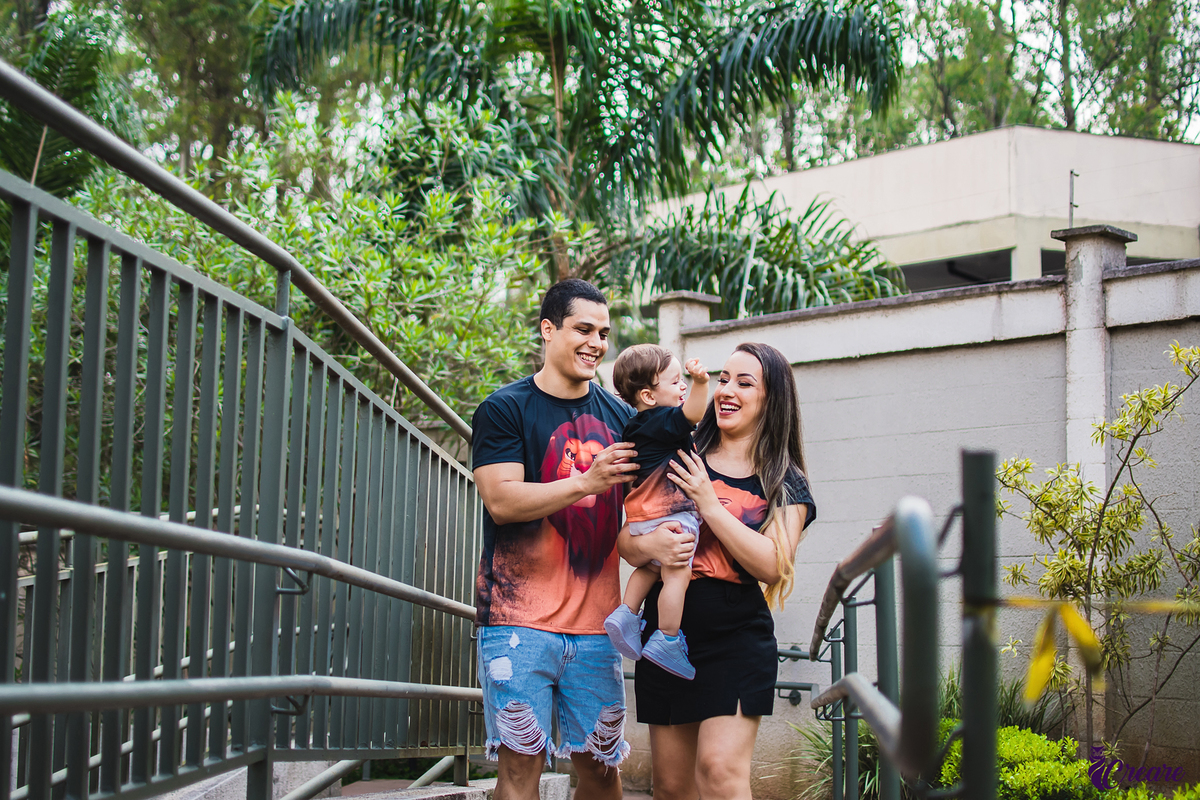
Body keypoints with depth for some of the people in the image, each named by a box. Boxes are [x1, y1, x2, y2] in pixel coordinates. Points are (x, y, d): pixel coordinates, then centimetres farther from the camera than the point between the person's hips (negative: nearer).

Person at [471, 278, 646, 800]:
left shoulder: (620, 418, 14)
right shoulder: (506, 409, 0)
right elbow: (502, 499, -12)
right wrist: (586, 482, -23)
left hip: (595, 620, 4)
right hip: (520, 618, -4)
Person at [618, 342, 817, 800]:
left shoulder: (785, 484, 5)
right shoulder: (679, 460, 11)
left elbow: (773, 566, -11)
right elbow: (624, 540, 9)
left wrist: (709, 504, -14)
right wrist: (647, 545, -15)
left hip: (737, 638, -3)